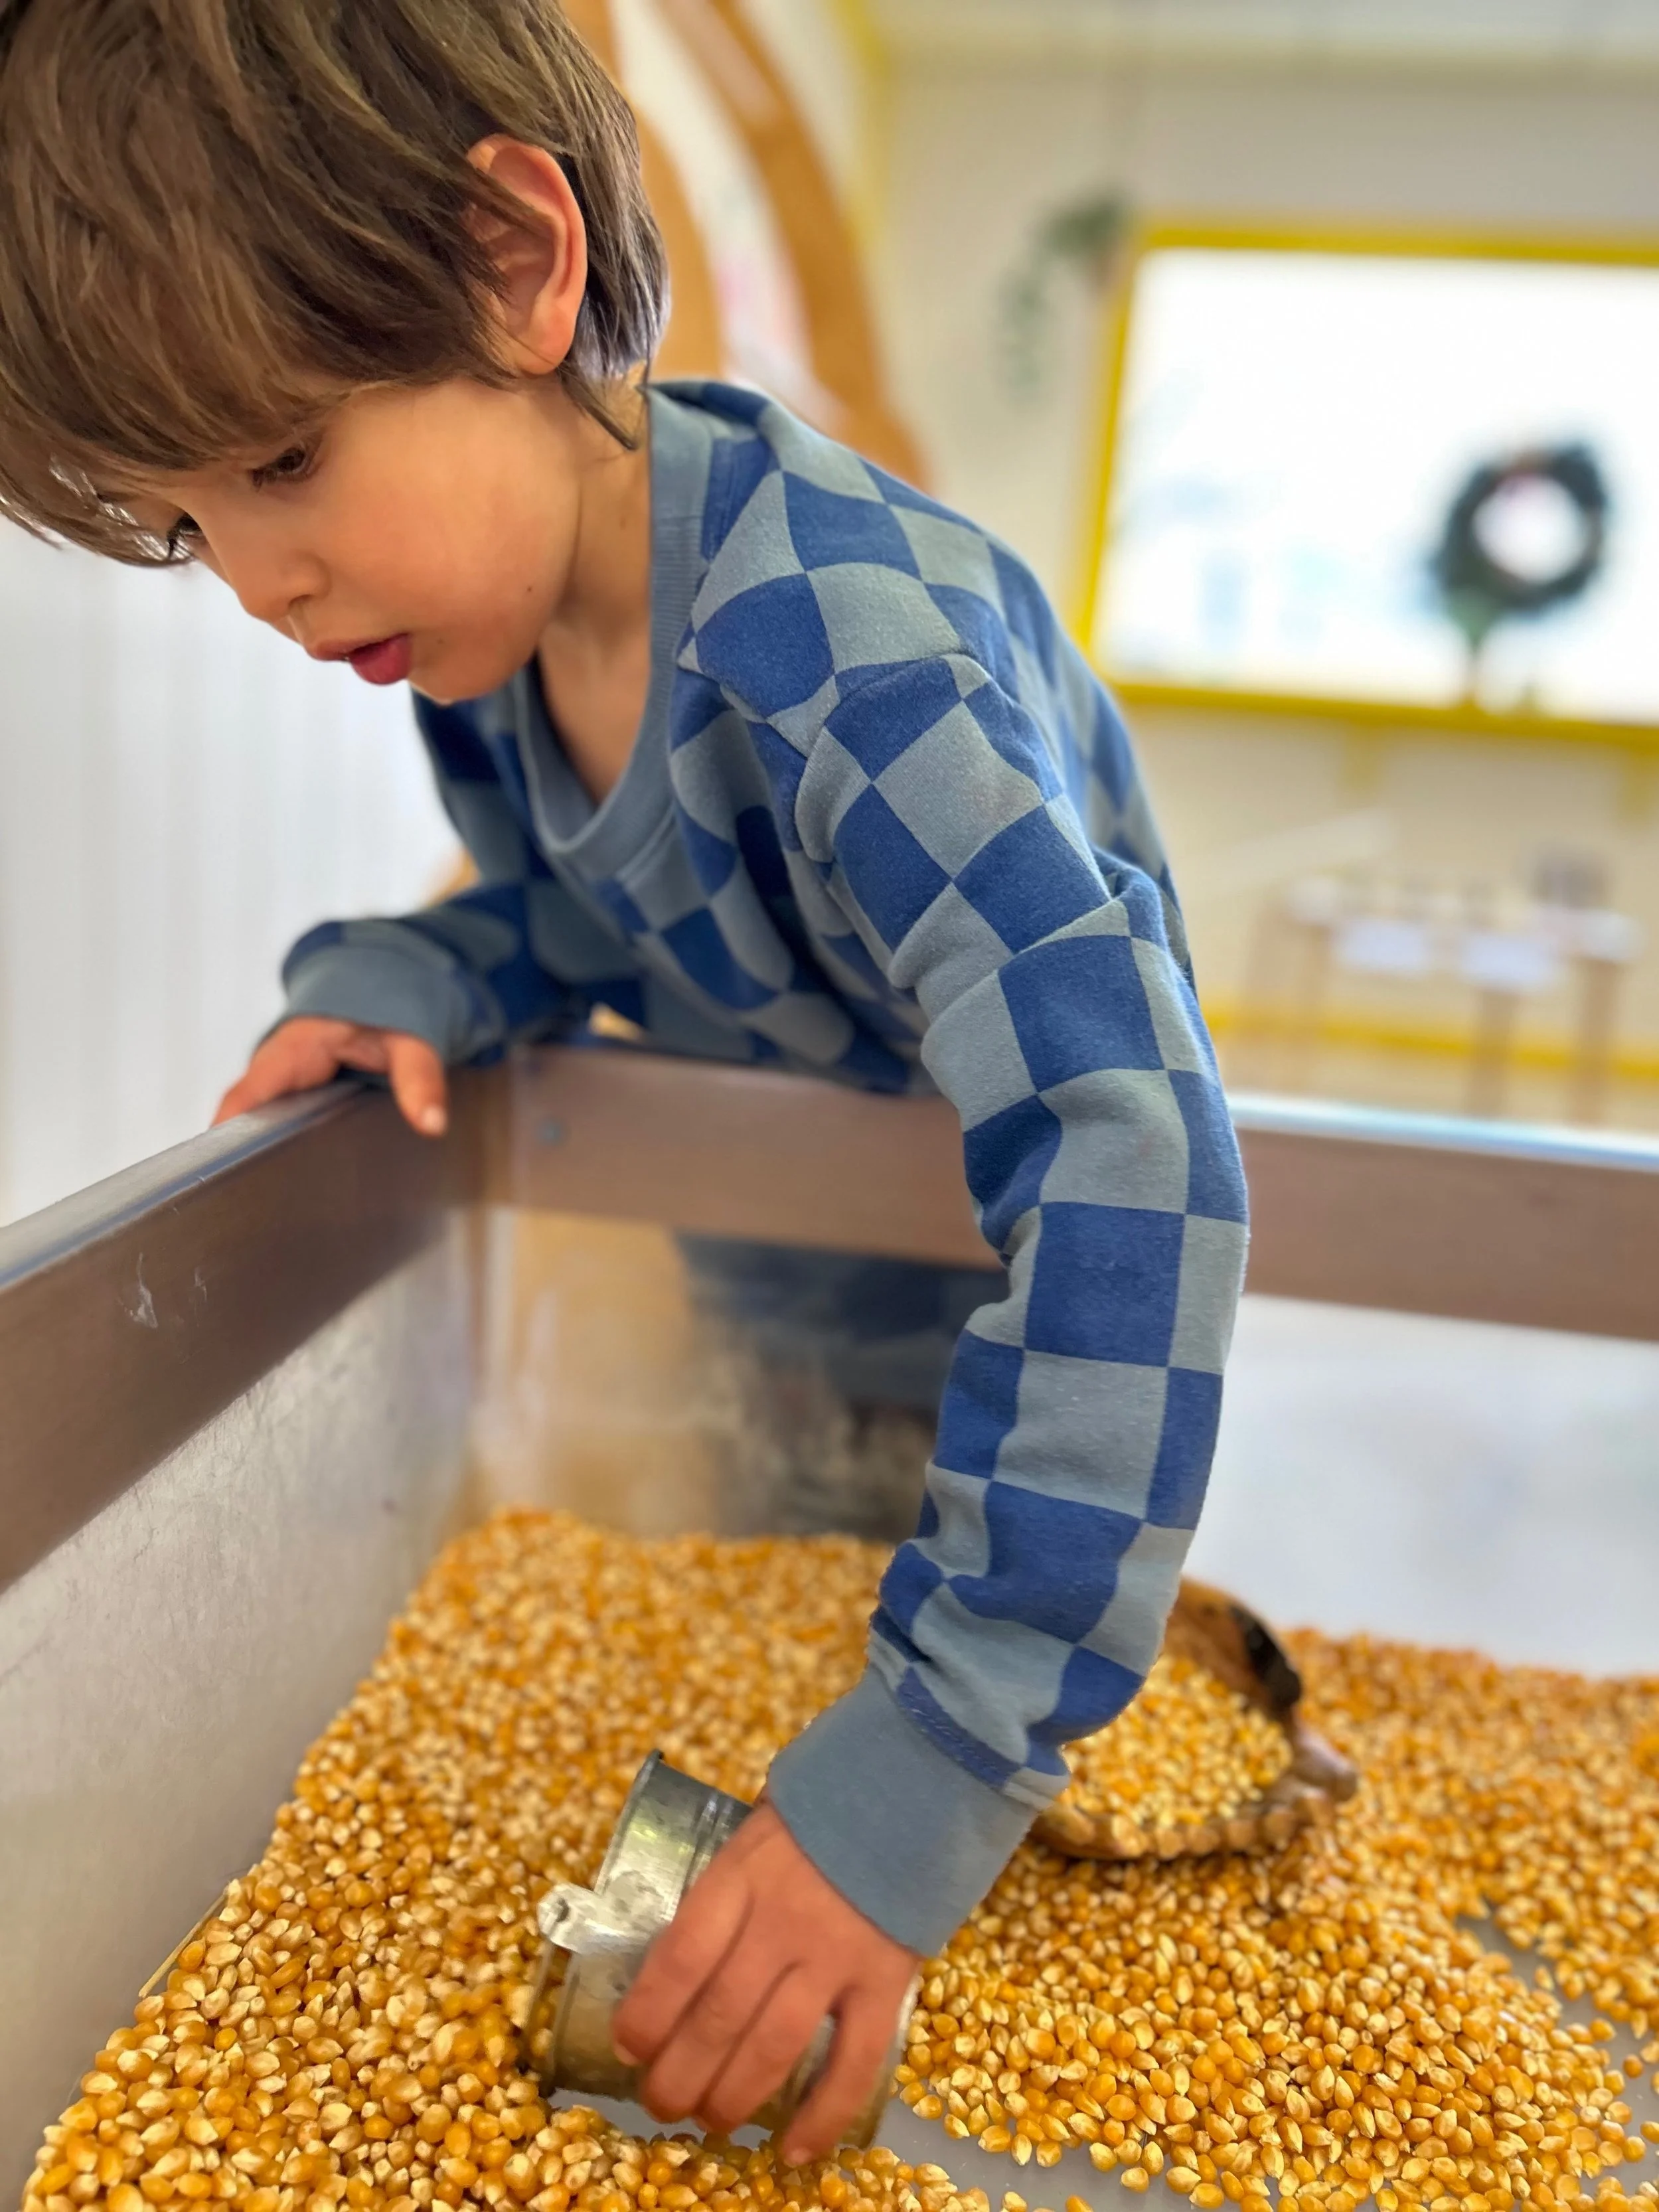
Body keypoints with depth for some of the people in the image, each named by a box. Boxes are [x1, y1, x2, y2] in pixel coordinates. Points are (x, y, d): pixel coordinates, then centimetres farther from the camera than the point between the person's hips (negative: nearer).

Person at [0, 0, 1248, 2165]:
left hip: (1016, 1221, -6)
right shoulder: (468, 627, -11)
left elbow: (1122, 1143, -45)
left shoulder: (840, 632, -37)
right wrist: (405, 983, -18)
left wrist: (944, 1738, -47)